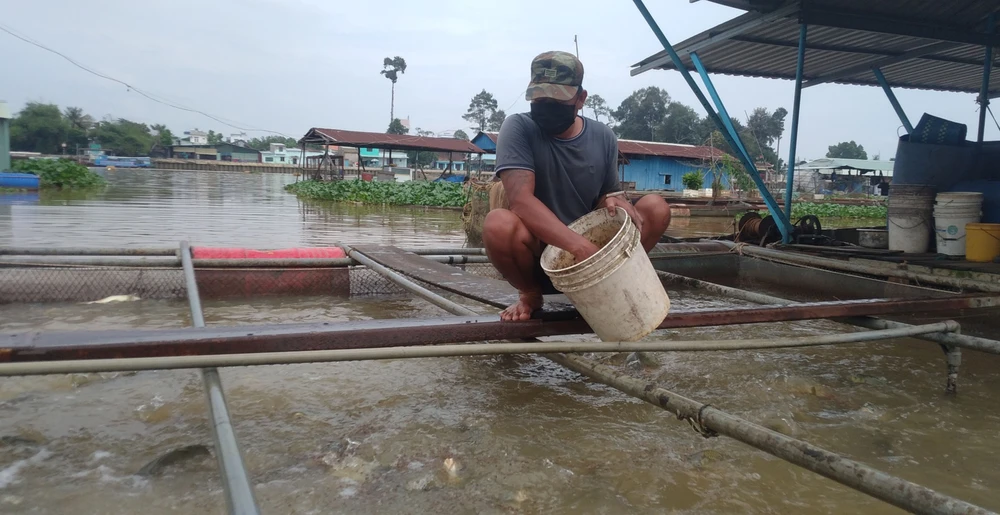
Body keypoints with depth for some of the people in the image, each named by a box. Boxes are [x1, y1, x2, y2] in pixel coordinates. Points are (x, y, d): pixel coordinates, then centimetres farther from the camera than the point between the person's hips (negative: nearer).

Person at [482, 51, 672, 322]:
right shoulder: (518, 128, -13)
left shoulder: (603, 137, 0)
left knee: (656, 208, -13)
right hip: (537, 254, -3)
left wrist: (613, 201, -18)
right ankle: (530, 295, -3)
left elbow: (607, 195, 10)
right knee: (499, 224, -35)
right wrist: (577, 245, -39)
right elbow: (520, 198, -27)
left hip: (588, 248, 3)